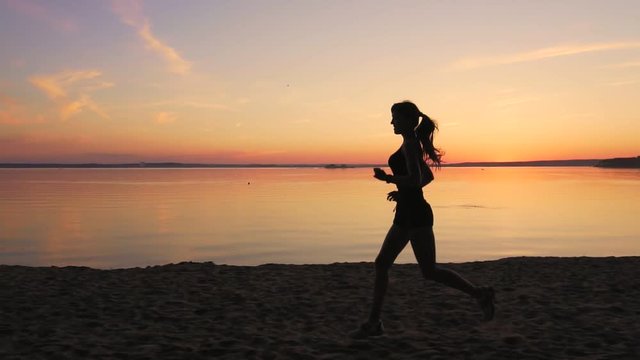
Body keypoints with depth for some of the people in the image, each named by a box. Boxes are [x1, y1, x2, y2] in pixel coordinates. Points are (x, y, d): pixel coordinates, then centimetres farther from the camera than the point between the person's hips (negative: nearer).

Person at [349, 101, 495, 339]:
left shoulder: (410, 144, -13)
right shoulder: (413, 144, 16)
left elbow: (415, 180, -22)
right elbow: (428, 177, 23)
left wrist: (387, 178, -14)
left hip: (416, 215, -10)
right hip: (407, 214, 10)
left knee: (429, 271, -3)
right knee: (381, 264, 8)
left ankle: (480, 294, 11)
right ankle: (374, 322, 12)